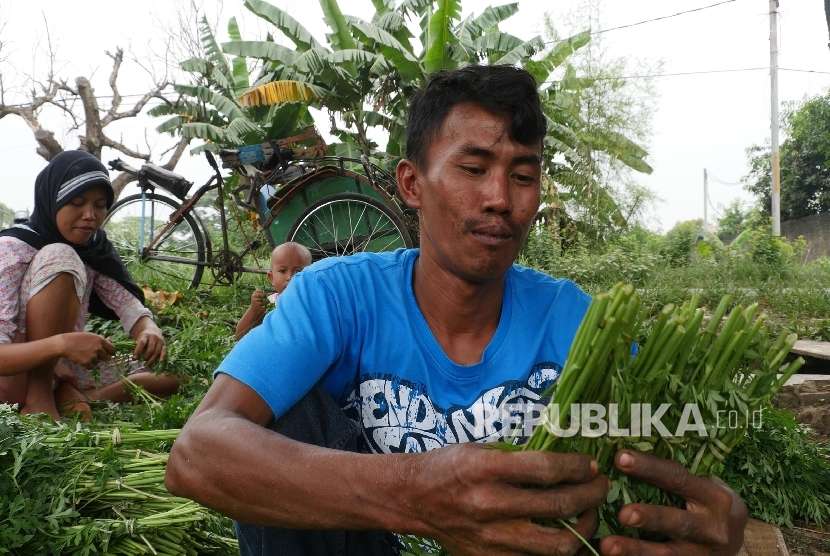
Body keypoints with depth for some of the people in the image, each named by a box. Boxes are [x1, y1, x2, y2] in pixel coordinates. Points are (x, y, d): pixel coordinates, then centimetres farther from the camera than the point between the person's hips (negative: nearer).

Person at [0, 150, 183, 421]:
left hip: (61, 370, 7)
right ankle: (38, 400, -21)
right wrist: (62, 343, -46)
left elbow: (131, 309, -9)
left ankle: (66, 397, -12)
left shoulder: (94, 248, 0)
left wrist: (150, 332, -32)